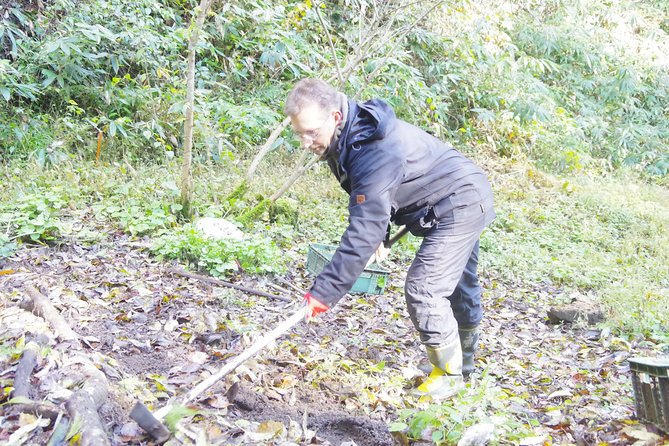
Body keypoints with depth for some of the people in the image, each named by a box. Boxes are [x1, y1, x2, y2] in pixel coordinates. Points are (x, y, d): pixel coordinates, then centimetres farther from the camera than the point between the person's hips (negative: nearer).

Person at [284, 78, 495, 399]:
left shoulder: (375, 154, -36)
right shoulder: (352, 134, -6)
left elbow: (362, 233, -40)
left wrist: (323, 293, -39)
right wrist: (379, 235, 11)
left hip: (462, 206, -10)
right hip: (462, 202, 10)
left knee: (423, 289, -15)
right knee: (456, 286, 24)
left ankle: (449, 374, 4)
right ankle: (463, 360, 43)